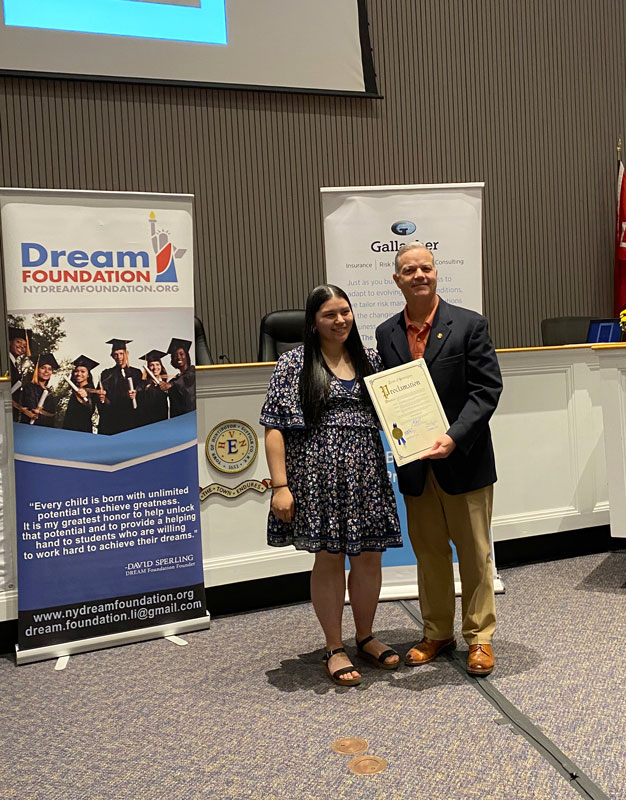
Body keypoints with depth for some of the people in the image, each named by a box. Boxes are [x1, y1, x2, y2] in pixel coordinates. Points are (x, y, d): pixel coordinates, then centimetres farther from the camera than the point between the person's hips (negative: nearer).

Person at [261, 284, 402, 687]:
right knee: (329, 560, 6)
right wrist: (281, 486, -13)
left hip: (367, 475, 4)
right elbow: (274, 427, -7)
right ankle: (335, 649, 24)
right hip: (319, 478, -4)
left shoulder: (371, 359, 10)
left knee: (369, 557, 11)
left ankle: (366, 637, 34)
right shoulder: (294, 363, -3)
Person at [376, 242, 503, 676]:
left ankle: (480, 637, 27)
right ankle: (437, 633, 32)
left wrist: (454, 438, -21)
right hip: (414, 465, 3)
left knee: (475, 553, 10)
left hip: (464, 460, -3)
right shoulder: (386, 334, 5)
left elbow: (487, 389, -10)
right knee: (429, 553, 15)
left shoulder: (469, 324, -5)